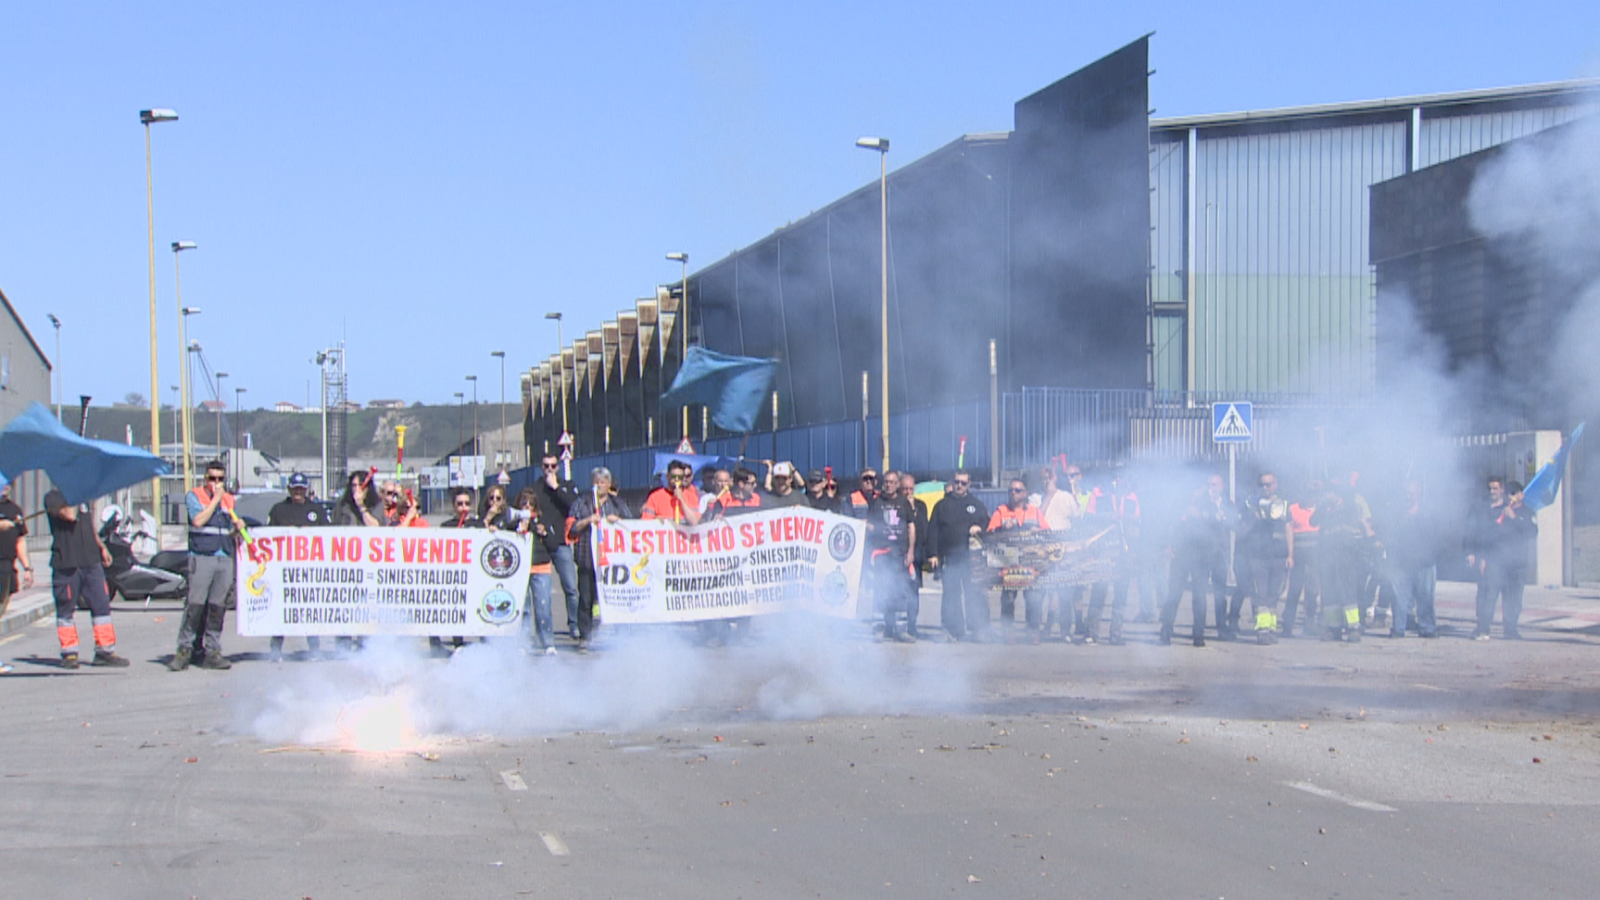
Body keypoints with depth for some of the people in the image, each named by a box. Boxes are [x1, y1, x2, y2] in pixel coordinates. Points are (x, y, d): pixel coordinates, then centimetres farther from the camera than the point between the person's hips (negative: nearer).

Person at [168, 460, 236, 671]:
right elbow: (198, 520, -14)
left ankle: (212, 652, 7)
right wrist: (215, 499, -8)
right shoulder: (194, 496, 3)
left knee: (218, 607, 3)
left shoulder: (229, 500, 19)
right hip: (201, 557, -5)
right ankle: (184, 650, -8)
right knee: (195, 605, -11)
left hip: (225, 559, 5)